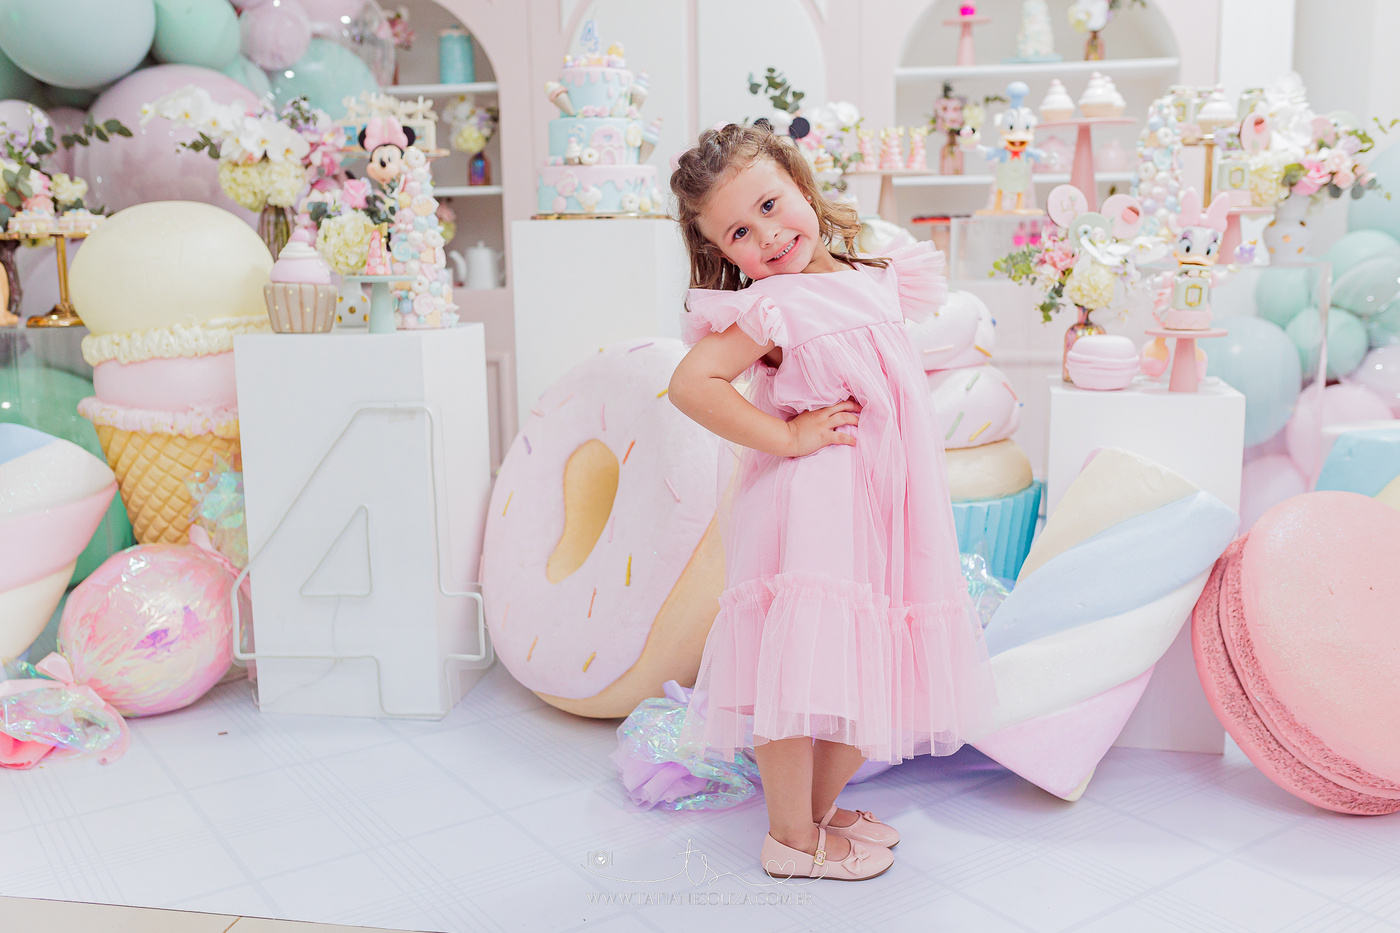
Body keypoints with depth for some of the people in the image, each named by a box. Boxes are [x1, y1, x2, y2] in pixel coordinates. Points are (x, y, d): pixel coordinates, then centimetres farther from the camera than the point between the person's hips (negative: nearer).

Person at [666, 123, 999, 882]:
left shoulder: (870, 277, 9)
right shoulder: (773, 306, -14)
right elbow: (689, 383, -25)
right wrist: (786, 437, -20)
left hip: (885, 505, 8)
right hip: (811, 505, -8)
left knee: (873, 671, 13)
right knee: (804, 668, -3)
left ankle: (821, 806, 33)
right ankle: (790, 836, 16)